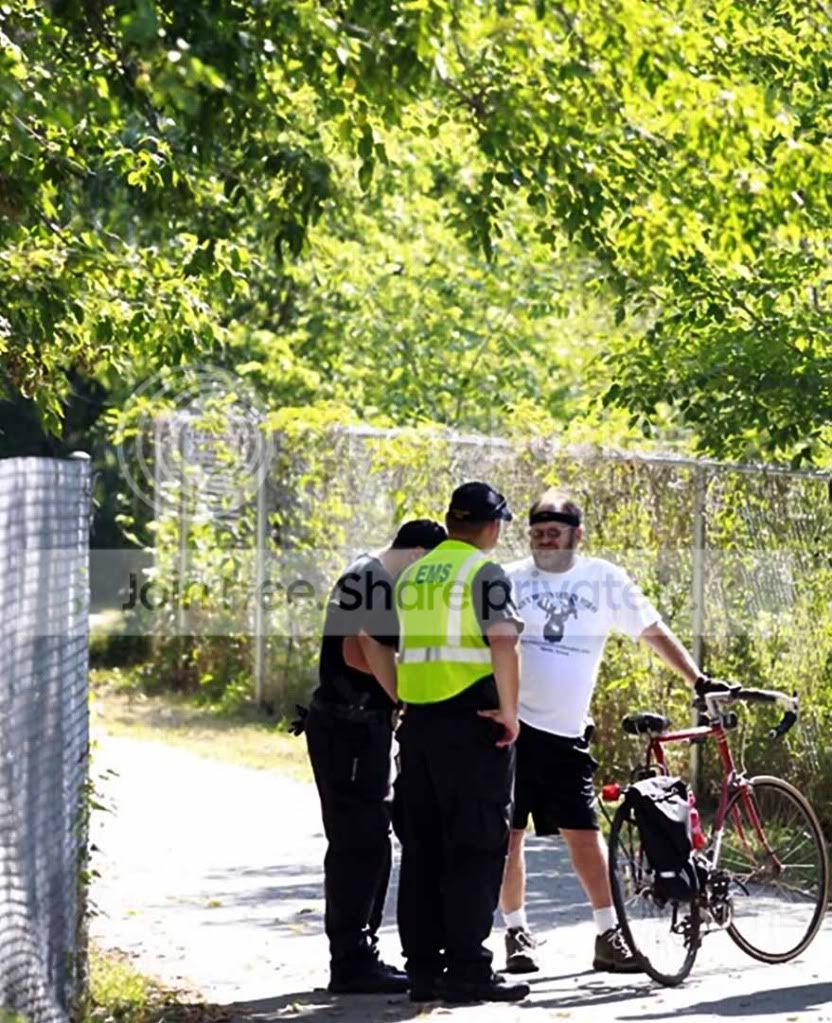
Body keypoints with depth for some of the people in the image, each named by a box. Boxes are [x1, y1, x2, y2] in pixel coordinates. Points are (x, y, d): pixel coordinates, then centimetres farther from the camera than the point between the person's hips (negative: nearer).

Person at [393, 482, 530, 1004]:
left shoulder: (412, 576, 15)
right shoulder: (485, 573, -8)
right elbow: (504, 644, -20)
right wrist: (509, 711, -13)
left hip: (418, 722, 7)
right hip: (473, 723, -7)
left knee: (422, 848, 10)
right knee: (476, 850, -3)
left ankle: (423, 967, 12)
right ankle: (467, 970, -5)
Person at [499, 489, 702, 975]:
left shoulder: (603, 579, 3)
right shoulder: (511, 581, 1)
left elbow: (653, 631, 7)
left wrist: (698, 679, 0)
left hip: (567, 732, 1)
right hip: (511, 723, -1)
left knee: (585, 833, 0)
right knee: (509, 833, 1)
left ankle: (610, 934, 7)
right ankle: (517, 931, 14)